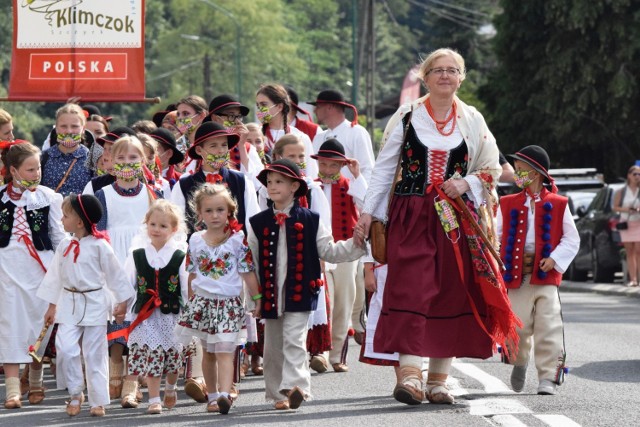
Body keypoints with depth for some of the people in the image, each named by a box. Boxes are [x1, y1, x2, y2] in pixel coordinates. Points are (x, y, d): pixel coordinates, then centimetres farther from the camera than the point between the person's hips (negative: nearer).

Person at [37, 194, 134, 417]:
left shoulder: (99, 246, -9)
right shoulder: (64, 246, 4)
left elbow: (114, 274, -2)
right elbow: (55, 275, 12)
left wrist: (122, 301, -1)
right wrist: (52, 306, 14)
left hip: (95, 304, -3)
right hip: (69, 304, 4)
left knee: (95, 354, 2)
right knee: (65, 348, -11)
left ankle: (98, 401, 9)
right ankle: (75, 394, 6)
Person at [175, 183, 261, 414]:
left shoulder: (238, 239, -4)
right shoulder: (195, 241, 5)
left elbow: (248, 272, -1)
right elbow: (192, 273, 14)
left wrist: (257, 298, 0)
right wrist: (191, 300, 16)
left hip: (229, 304, -3)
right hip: (202, 302, 3)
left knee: (224, 351, -13)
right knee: (208, 352, 11)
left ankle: (224, 395, -24)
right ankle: (212, 396, 20)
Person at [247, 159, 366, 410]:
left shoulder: (309, 221, 2)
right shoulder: (259, 223, 7)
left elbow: (329, 251, 4)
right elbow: (250, 260, 11)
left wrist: (356, 244, -8)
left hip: (299, 293, -3)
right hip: (269, 294, 3)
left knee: (294, 339, -15)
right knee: (273, 345, 8)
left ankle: (294, 386, -24)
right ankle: (278, 393, 18)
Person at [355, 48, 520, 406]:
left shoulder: (473, 121, 9)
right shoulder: (406, 117, 5)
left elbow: (492, 170, 12)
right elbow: (384, 168, 6)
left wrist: (466, 183, -7)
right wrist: (368, 211, 1)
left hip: (456, 221, 2)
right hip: (411, 218, -2)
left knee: (451, 293, 1)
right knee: (412, 291, -14)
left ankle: (439, 379, 8)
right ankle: (411, 374, -22)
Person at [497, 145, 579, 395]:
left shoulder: (557, 205, 4)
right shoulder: (507, 205, 10)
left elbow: (571, 240, 6)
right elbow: (496, 238, 11)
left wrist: (554, 259, -8)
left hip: (546, 276, -2)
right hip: (516, 275, 2)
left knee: (548, 327, -8)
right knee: (518, 326, 0)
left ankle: (548, 376, -6)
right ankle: (519, 362, 28)